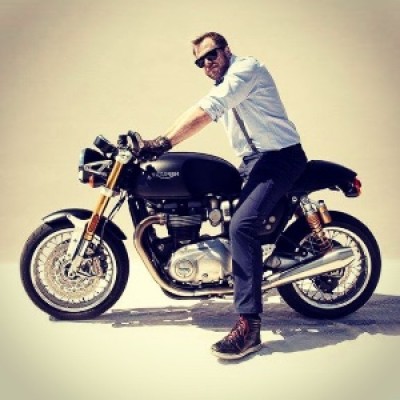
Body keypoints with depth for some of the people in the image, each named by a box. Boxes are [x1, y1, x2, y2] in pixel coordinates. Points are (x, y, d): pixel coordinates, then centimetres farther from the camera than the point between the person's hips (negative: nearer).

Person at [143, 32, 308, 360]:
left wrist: (165, 141, -26)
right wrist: (157, 141, 6)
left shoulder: (246, 67, -10)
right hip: (252, 161, 11)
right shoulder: (223, 86, 23)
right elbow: (196, 116, 18)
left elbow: (206, 111, -23)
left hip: (280, 156, -11)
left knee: (242, 225, -26)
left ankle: (249, 325, -27)